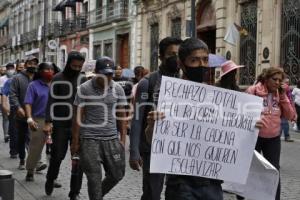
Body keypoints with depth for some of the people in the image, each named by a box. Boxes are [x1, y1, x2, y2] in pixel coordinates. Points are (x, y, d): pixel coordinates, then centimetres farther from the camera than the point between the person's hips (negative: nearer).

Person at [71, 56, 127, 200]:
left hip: (112, 139, 3)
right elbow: (78, 117, -2)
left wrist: (123, 138, 2)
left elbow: (121, 116, 8)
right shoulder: (84, 89, -4)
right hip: (89, 140, -3)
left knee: (117, 174, 9)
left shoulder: (118, 89, 3)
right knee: (94, 179, 0)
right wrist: (75, 141, -3)